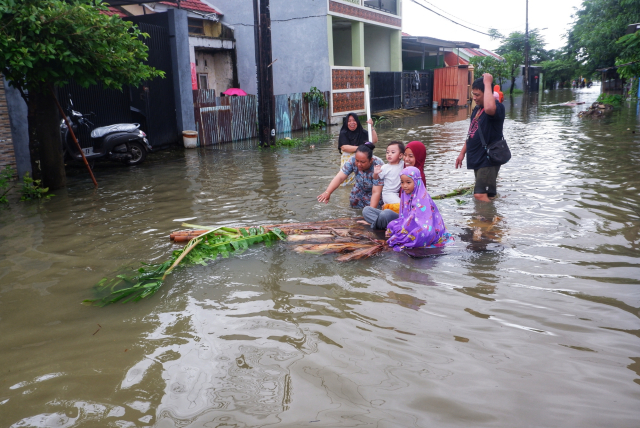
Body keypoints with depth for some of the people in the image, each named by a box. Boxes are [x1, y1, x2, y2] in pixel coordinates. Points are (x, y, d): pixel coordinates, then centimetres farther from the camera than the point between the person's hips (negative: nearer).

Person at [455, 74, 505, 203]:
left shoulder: (497, 108, -15)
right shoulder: (477, 109, 13)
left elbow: (489, 108, -41)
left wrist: (487, 83, -30)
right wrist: (462, 153, 19)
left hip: (488, 159, -9)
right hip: (477, 158, 9)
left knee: (480, 195, -15)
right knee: (488, 195, 16)